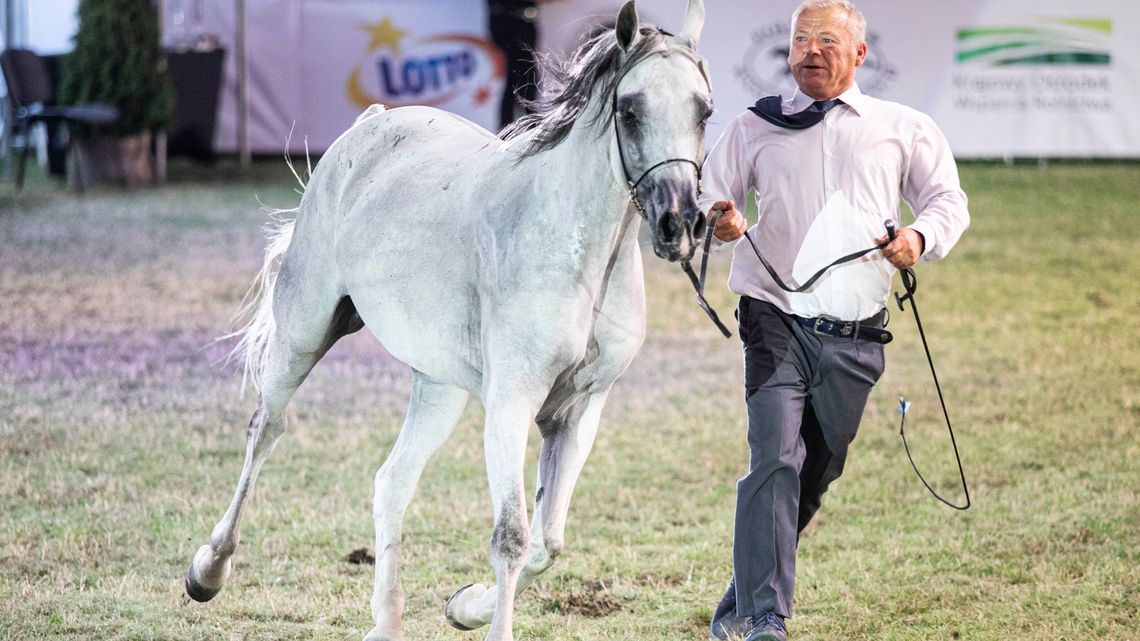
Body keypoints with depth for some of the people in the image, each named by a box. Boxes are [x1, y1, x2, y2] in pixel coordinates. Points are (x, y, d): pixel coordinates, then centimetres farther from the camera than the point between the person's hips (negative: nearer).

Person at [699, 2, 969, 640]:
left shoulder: (904, 130, 11)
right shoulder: (755, 128, 11)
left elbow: (949, 200, 11)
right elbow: (708, 195, 7)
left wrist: (921, 237, -11)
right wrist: (718, 220, -18)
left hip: (855, 336, 2)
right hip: (777, 321, -2)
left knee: (816, 476, 9)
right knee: (775, 461, -18)